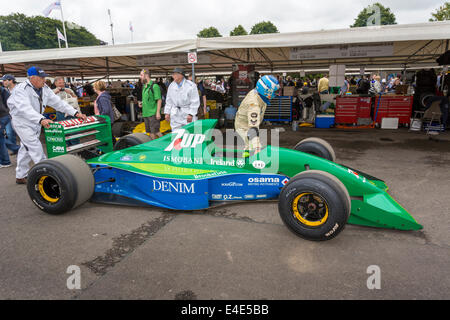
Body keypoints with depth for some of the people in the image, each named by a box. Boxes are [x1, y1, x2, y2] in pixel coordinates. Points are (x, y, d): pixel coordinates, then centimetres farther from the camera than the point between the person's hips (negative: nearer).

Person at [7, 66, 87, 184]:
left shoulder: (44, 89, -1)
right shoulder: (21, 90, -23)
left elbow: (58, 103, -3)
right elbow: (25, 109, -38)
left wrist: (75, 113, -14)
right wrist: (41, 120, -55)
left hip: (36, 122, 7)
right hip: (22, 123, -7)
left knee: (26, 149, 14)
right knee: (36, 148, -13)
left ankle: (20, 176, 25)